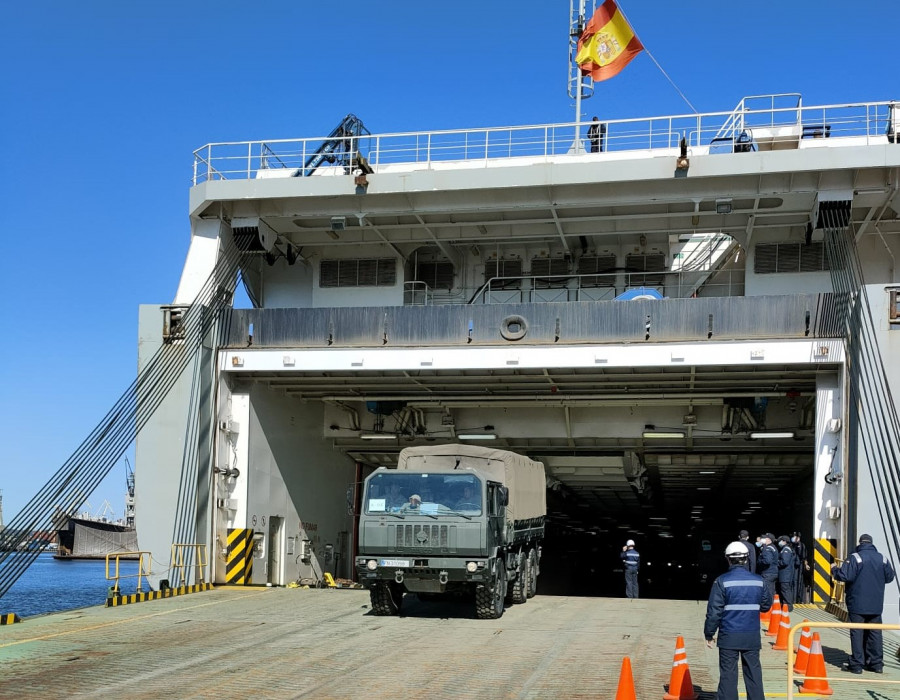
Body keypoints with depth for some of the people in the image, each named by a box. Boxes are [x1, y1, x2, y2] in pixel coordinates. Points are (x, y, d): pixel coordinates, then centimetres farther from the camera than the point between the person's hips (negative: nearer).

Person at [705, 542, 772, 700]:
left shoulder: (722, 581, -10)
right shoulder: (759, 581, 2)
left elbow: (714, 611, -9)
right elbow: (766, 605, 14)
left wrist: (709, 634, 0)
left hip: (729, 637, -3)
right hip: (752, 636, 3)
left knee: (728, 675, 2)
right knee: (754, 674, 11)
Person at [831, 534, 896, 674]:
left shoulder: (855, 557, -13)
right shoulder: (882, 558, 3)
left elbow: (845, 576, -19)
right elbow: (889, 577, 11)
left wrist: (834, 569, -1)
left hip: (857, 604, -4)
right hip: (876, 605, 4)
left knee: (857, 632, 0)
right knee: (875, 632, 12)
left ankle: (856, 664, 0)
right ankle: (877, 663, 14)